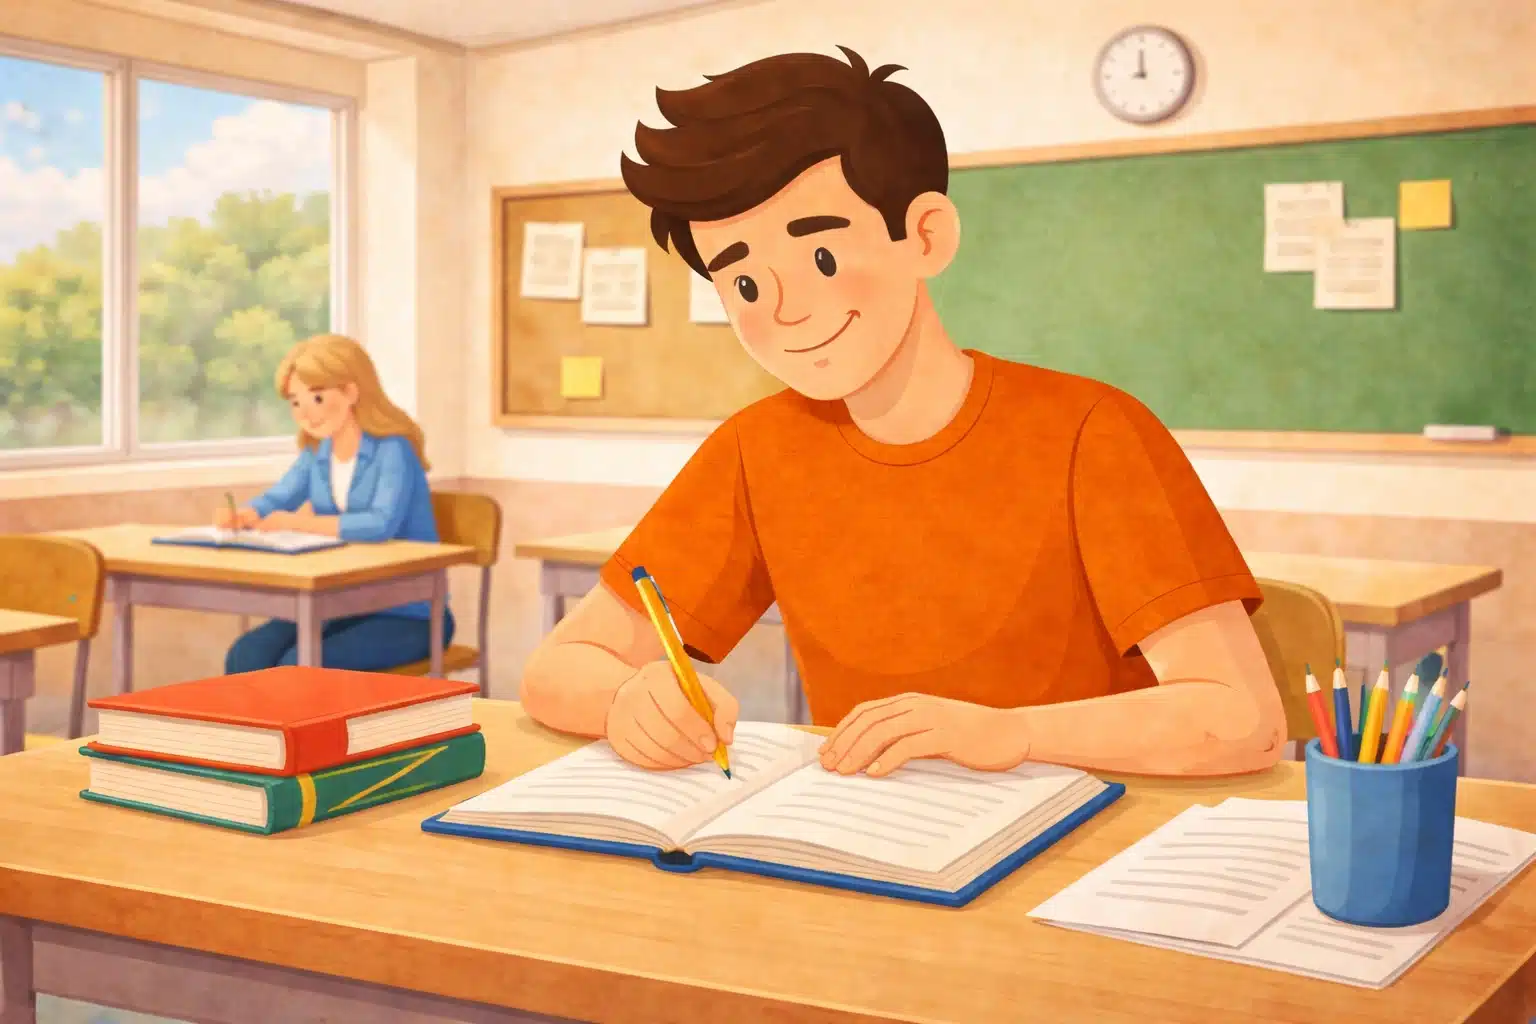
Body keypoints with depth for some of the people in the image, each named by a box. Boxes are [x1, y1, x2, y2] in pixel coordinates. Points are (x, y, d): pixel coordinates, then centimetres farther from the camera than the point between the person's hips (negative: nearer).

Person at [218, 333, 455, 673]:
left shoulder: (392, 450, -16)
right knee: (246, 656, -13)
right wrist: (239, 516, -13)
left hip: (409, 616, -7)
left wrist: (300, 522, -26)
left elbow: (381, 524, -33)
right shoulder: (315, 455, 6)